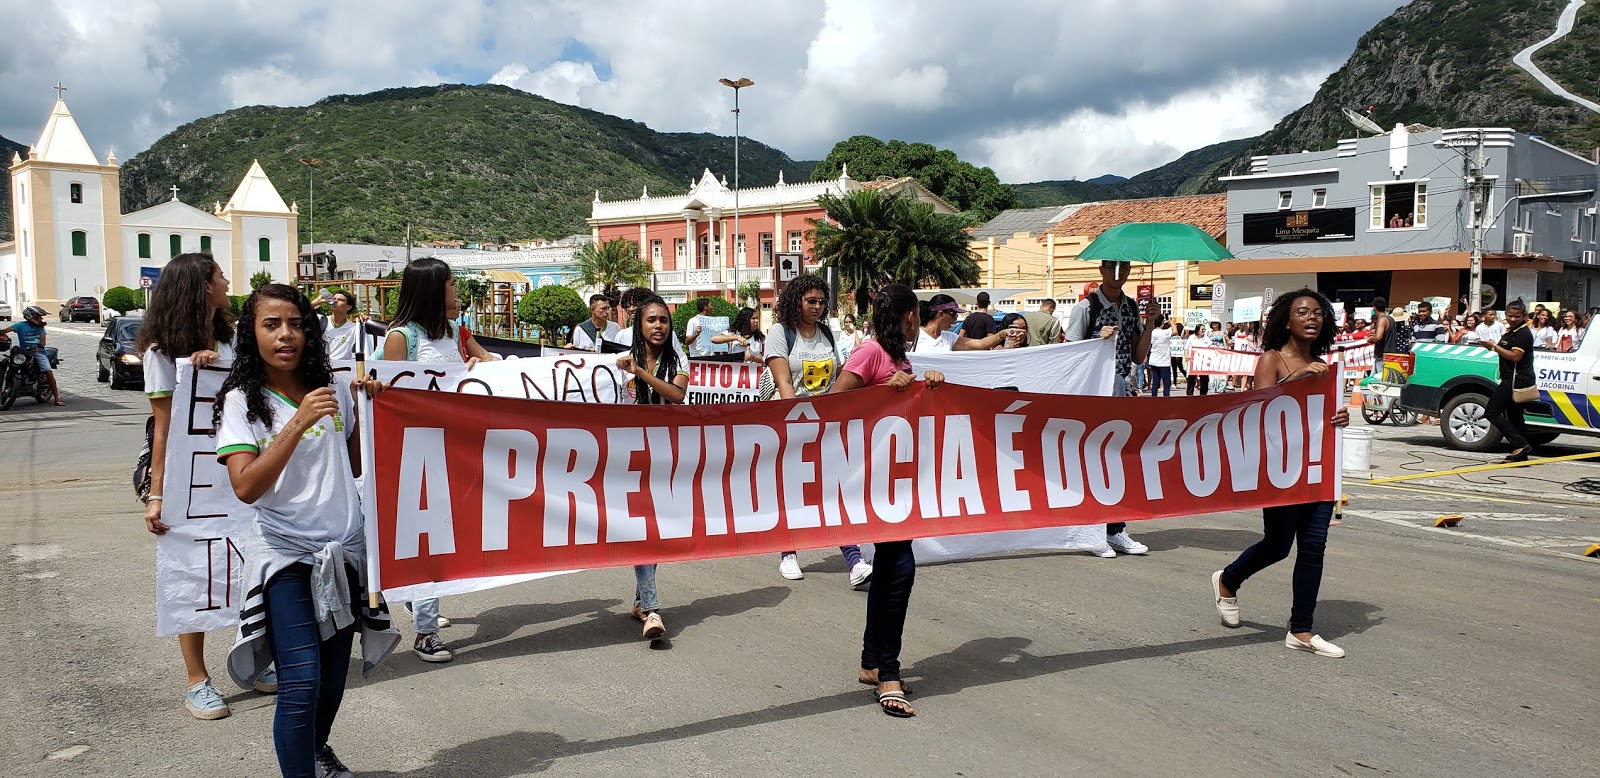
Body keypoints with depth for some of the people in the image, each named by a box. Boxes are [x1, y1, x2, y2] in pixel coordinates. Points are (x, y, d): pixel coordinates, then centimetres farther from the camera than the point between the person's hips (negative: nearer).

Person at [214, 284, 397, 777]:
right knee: (302, 681, -15)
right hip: (285, 555, -4)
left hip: (344, 551, 4)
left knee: (333, 676, 14)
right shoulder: (242, 401, -5)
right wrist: (297, 424, -25)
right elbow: (246, 487, -18)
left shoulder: (331, 392, 6)